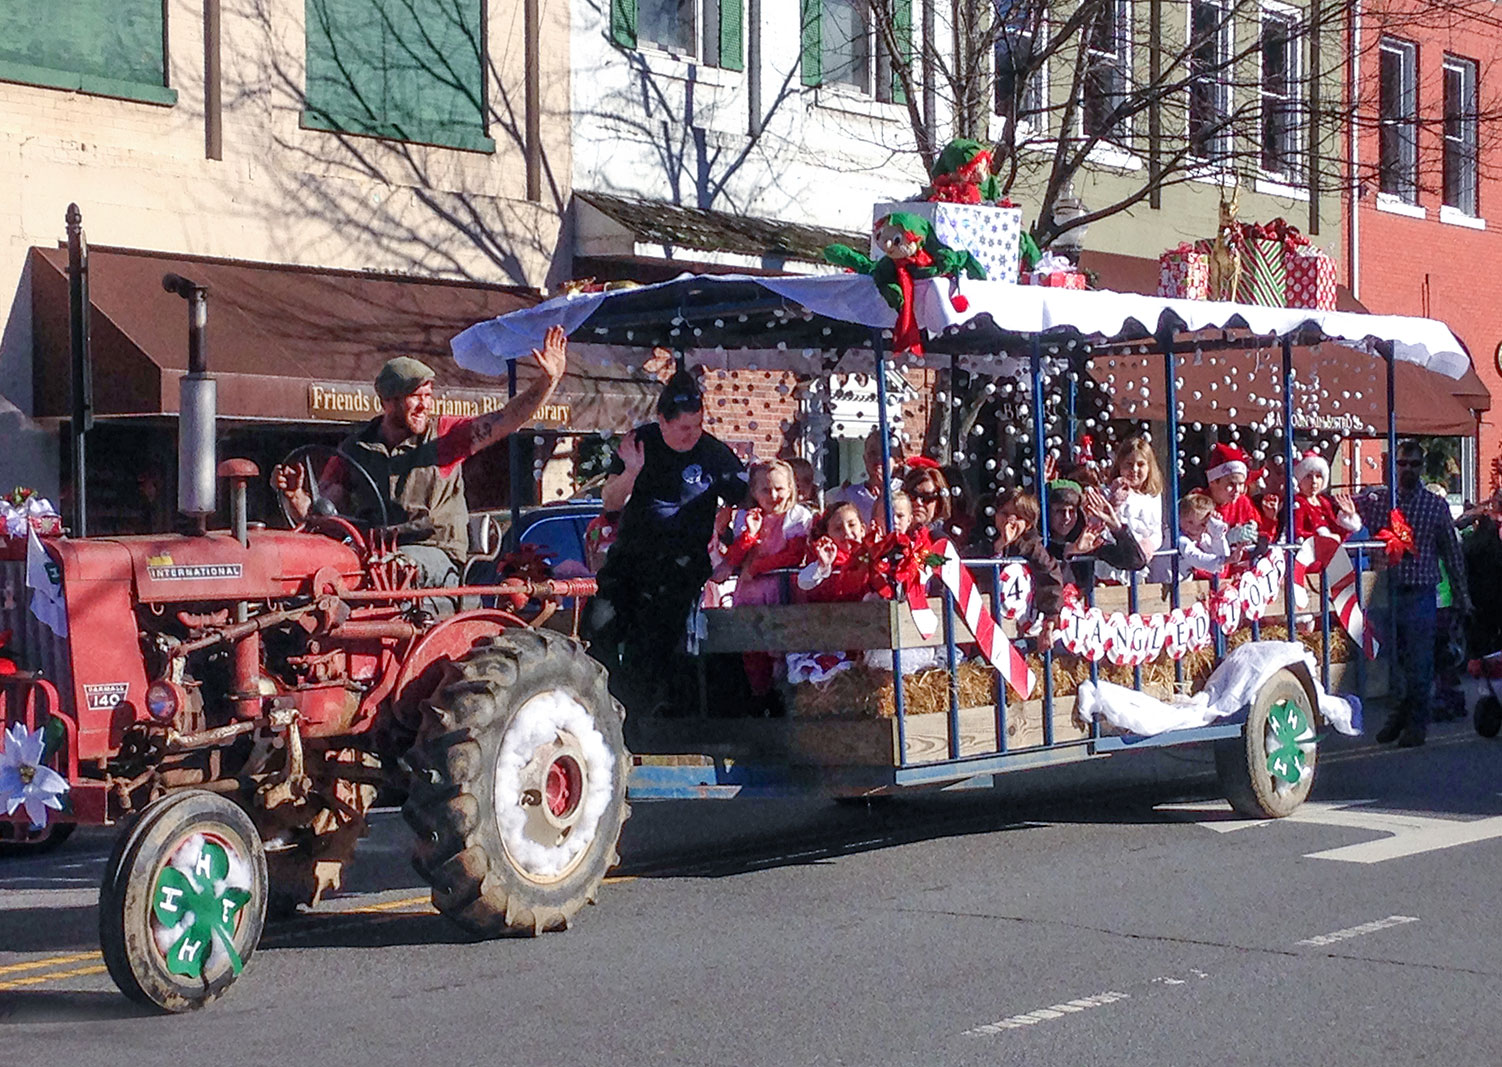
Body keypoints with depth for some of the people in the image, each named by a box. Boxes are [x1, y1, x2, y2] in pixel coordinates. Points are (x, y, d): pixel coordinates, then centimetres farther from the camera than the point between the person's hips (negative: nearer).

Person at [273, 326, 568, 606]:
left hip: (436, 555, -2)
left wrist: (548, 380, -13)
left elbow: (507, 420, 0)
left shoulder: (444, 436, 9)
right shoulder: (355, 449, 12)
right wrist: (296, 496, -13)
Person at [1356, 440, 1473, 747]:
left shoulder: (1436, 505, 2)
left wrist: (1461, 598, 6)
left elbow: (1452, 552, 5)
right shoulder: (1378, 501, 6)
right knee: (1394, 660, 7)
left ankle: (1417, 724, 9)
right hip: (1389, 592, 2)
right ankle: (1399, 715, 21)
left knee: (1419, 663, 0)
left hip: (1420, 593, -2)